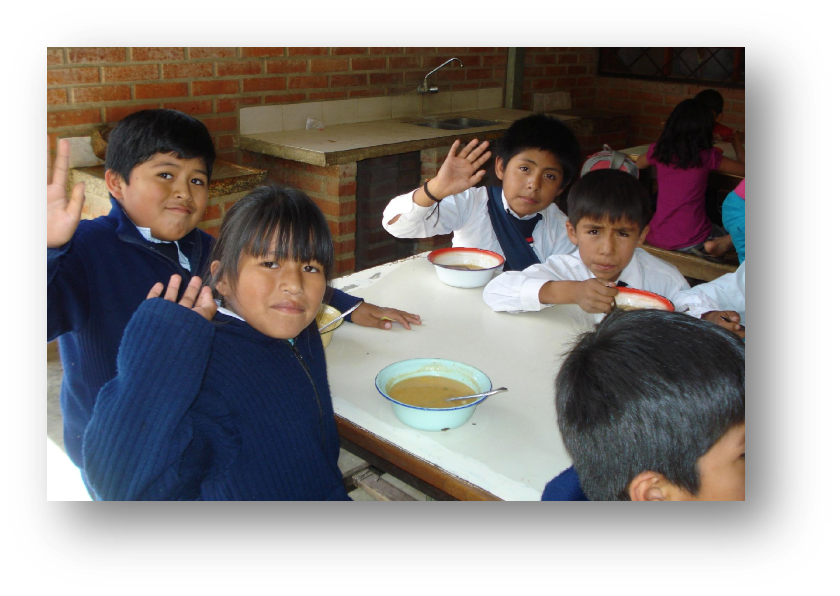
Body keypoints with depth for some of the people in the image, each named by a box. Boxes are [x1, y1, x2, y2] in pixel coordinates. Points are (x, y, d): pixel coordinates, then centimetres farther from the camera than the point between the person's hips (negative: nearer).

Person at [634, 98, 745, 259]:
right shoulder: (707, 157, -9)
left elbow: (637, 165, 22)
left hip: (657, 238, 3)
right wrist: (737, 142, 23)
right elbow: (743, 168, 5)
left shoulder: (658, 151, -1)